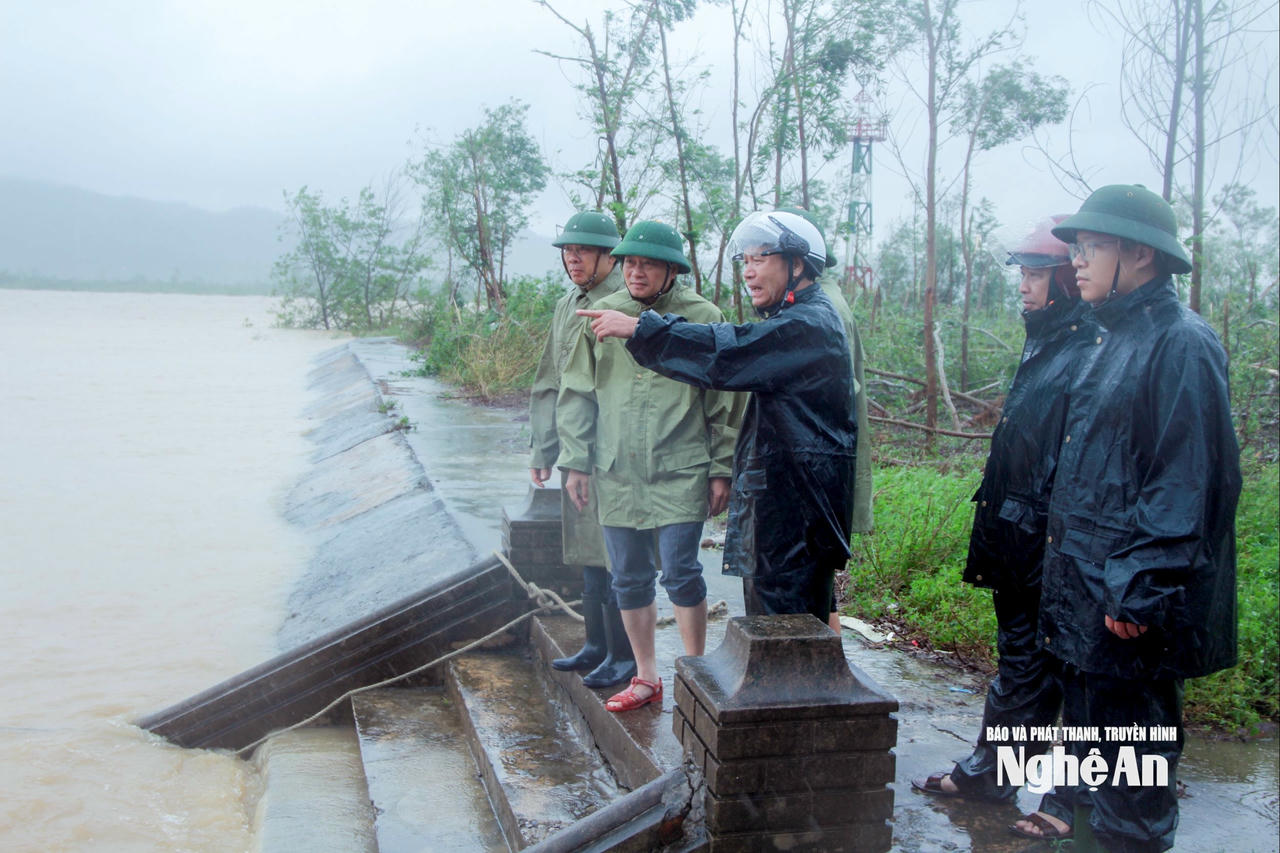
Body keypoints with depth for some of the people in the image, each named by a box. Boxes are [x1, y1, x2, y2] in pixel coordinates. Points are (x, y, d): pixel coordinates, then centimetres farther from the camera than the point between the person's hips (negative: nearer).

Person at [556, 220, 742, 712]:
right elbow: (576, 395, 11)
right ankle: (645, 678, 25)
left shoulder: (702, 318, -2)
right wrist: (576, 461, 6)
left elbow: (725, 403, 2)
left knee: (681, 573, -5)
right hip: (616, 474, 4)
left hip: (680, 473, -3)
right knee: (629, 579, 10)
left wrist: (721, 470, 0)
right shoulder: (601, 316, 6)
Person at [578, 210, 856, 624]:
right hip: (771, 496, 10)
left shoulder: (809, 325, -15)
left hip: (793, 501, -10)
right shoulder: (794, 321, 20)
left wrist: (640, 328, -21)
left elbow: (728, 354, -24)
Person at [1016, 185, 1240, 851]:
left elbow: (1189, 480, -20)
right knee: (1086, 708, 21)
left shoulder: (1181, 343, -16)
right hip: (1085, 582, 9)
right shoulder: (1113, 338, 13)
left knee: (1130, 734, 2)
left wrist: (1138, 590, -21)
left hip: (1130, 597, -9)